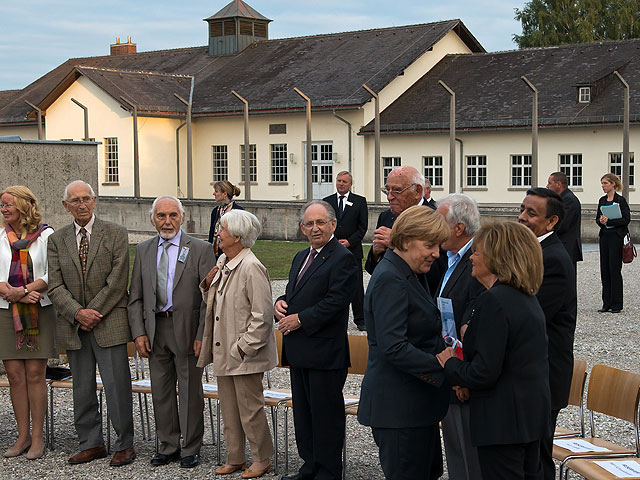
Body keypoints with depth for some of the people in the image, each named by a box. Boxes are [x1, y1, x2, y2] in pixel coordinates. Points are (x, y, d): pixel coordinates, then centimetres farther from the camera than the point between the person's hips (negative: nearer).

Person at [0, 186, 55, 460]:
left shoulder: (46, 235, 0)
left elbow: (52, 275, -6)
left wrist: (23, 290, -17)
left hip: (39, 312, -3)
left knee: (35, 374, -3)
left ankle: (37, 438, 4)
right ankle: (23, 436, 11)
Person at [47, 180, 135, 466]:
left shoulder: (115, 234, 0)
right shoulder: (57, 240, 8)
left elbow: (118, 281, -7)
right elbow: (55, 286, 1)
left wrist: (94, 313, -10)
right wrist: (78, 313, -13)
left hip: (109, 322, -3)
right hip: (73, 326, 3)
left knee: (117, 386, -3)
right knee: (82, 389, 9)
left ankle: (125, 445, 8)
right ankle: (91, 443, 20)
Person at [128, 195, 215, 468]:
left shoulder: (200, 249, -4)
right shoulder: (143, 251, 9)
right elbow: (135, 297, 10)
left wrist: (202, 335, -12)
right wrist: (139, 333, 0)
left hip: (186, 330, -4)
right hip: (155, 329, 4)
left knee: (190, 392, 3)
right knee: (161, 391, 11)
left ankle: (191, 449, 16)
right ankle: (168, 447, 23)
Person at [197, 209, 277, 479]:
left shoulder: (251, 268, -18)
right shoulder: (223, 263, 10)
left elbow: (262, 315, -19)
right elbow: (213, 303, 21)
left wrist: (243, 347, -18)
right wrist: (208, 283, 1)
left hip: (245, 355, -9)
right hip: (224, 352, 9)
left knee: (250, 409, 2)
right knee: (229, 410, 15)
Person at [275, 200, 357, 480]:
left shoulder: (343, 259, -12)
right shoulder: (301, 257, 17)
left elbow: (335, 303, -20)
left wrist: (299, 319, -17)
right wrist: (280, 302, 1)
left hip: (325, 352, -9)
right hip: (299, 351, 9)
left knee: (326, 414, 0)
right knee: (303, 412, 17)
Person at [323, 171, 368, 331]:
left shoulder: (360, 201, 5)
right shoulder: (327, 201, 10)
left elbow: (363, 226, 1)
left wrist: (349, 241, -9)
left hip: (353, 250, -2)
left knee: (357, 287, -2)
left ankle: (360, 320, 6)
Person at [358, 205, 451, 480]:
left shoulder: (403, 275, 14)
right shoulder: (390, 280, -19)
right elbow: (393, 347, -27)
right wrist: (444, 370, -25)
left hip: (415, 402, 11)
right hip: (398, 406, -11)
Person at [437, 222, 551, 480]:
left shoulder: (494, 301, -21)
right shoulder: (528, 298, 10)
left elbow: (484, 373, -23)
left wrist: (449, 364, -6)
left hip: (503, 420, -10)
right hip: (533, 412, 10)